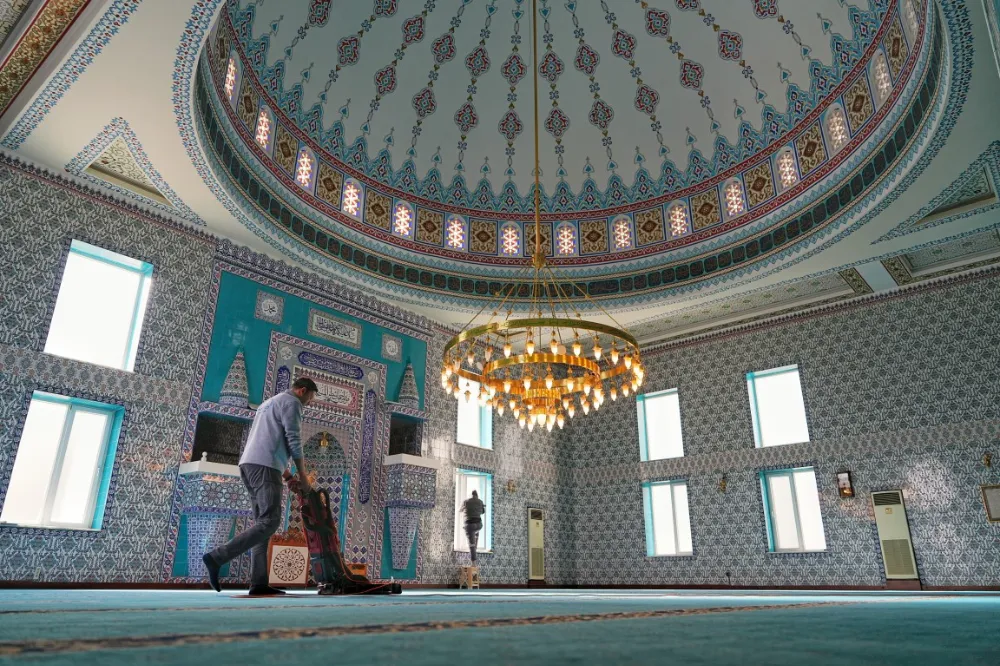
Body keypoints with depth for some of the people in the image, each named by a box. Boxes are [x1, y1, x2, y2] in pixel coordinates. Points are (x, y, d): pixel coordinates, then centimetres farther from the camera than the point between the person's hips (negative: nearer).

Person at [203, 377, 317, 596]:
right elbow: (293, 440, -8)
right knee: (269, 523, -12)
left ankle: (259, 582, -6)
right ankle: (217, 557, -19)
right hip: (265, 466, -10)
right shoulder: (291, 402, 1)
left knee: (262, 523, 3)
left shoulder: (268, 403, 31)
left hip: (249, 465, 10)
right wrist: (302, 474, 0)